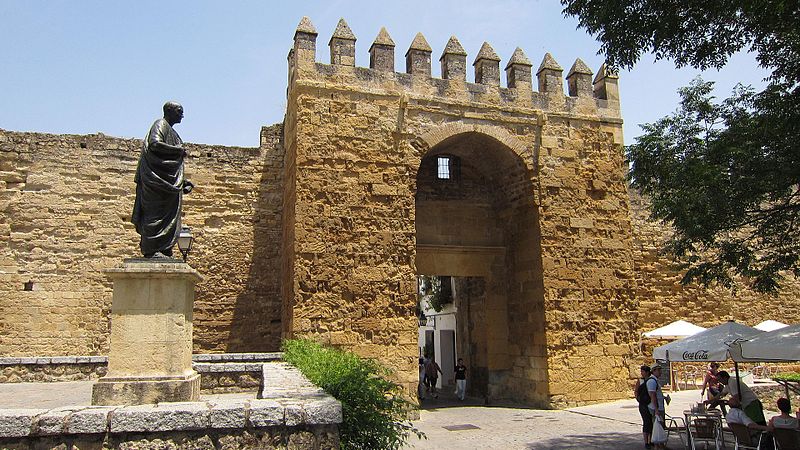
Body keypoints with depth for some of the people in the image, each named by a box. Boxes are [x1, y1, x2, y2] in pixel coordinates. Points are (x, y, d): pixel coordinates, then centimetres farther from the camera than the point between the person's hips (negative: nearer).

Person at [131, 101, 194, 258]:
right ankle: (151, 250, -8)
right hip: (158, 178, -10)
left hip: (169, 181, 10)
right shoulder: (160, 125, -3)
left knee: (168, 214, 7)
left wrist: (183, 181, 22)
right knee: (156, 212, -10)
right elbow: (155, 144, -23)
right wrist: (179, 150, -14)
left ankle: (163, 250, 10)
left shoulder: (170, 130, 24)